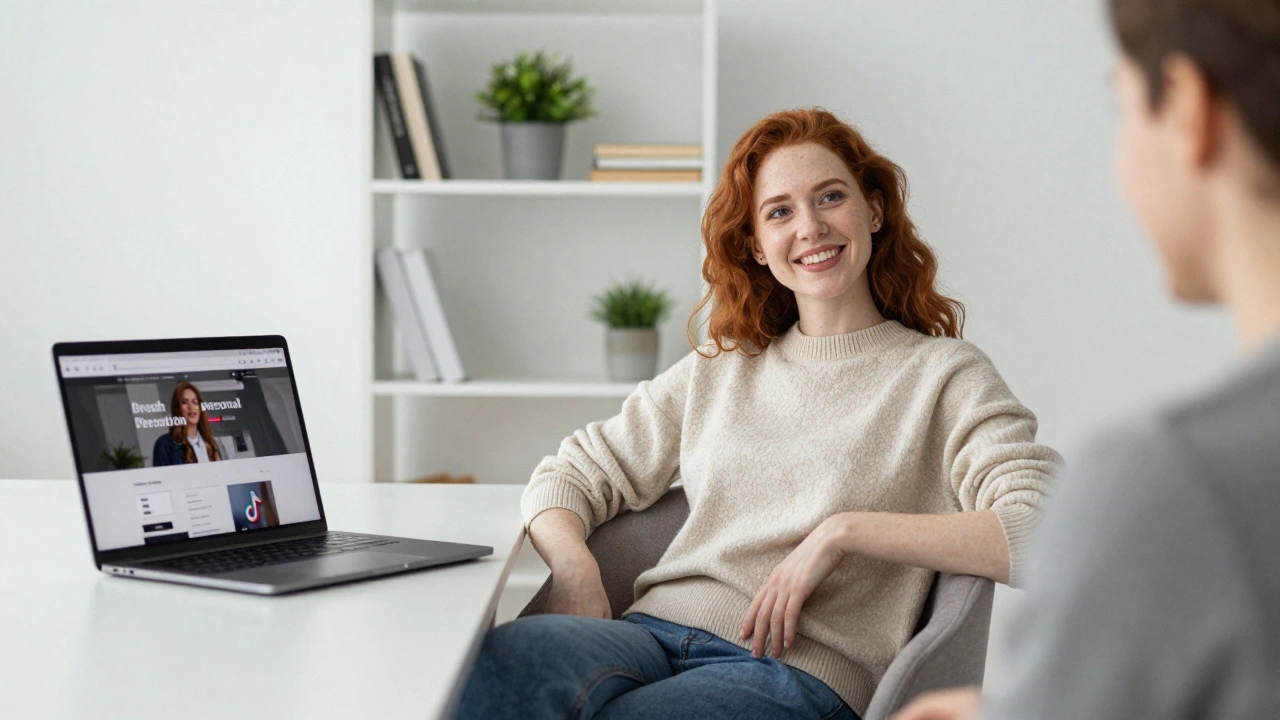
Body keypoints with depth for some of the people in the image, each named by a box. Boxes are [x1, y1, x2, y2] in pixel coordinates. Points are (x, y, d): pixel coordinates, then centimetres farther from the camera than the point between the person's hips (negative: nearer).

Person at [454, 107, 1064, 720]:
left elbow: (1047, 530, -8)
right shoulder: (719, 371, 22)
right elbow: (568, 478, 23)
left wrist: (844, 531, -13)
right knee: (497, 661, -32)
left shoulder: (943, 375, 7)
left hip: (801, 670, -4)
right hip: (656, 630, 4)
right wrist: (574, 570, 0)